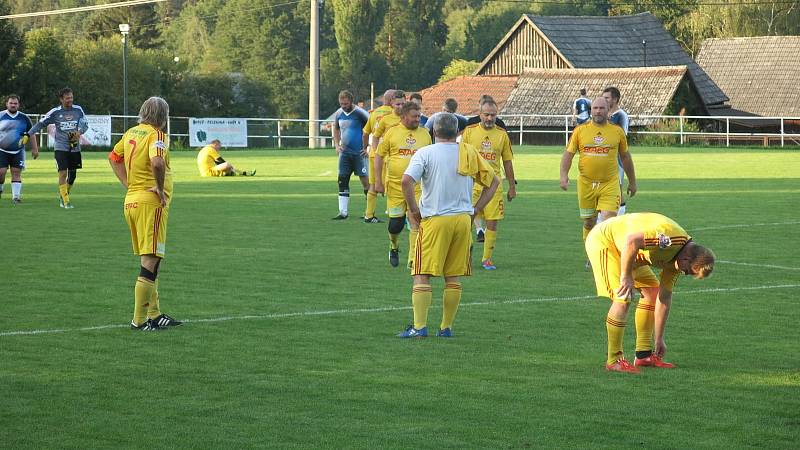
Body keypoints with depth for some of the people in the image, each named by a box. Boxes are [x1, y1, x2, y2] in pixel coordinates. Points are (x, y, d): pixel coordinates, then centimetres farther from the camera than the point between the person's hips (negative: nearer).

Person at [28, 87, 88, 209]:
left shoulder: (78, 110, 3)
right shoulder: (55, 112, -2)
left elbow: (85, 124, 8)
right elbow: (41, 124, 5)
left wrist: (79, 132, -14)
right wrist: (28, 135, -2)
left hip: (75, 147, 3)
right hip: (61, 147, -3)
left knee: (73, 174, 8)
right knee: (63, 173, -14)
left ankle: (62, 195, 30)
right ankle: (65, 201, -8)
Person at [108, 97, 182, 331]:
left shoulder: (131, 133, 11)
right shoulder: (156, 135, -13)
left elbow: (114, 157, 24)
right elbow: (157, 162, -32)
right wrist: (160, 187, -17)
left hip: (131, 199, 9)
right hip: (151, 202, -9)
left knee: (149, 260, 18)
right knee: (151, 261, -5)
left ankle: (154, 314, 23)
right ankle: (139, 319, -6)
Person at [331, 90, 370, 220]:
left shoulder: (360, 113, -12)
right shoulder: (338, 114, 6)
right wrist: (337, 145, 10)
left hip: (359, 152, -6)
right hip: (345, 152, 6)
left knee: (365, 181, -4)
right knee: (342, 181, 3)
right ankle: (343, 212, 7)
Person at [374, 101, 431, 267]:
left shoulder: (424, 134, 7)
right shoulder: (392, 132, 0)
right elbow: (379, 156, 4)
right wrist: (378, 181, -2)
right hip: (395, 185, -1)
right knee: (396, 223, 4)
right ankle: (394, 247, 34)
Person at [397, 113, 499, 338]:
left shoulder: (425, 153, -4)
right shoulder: (469, 153, 7)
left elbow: (407, 180, -18)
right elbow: (493, 181, 13)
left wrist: (414, 210, -7)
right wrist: (475, 209, 14)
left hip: (434, 219, -4)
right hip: (463, 219, 4)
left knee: (422, 276, -1)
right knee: (453, 277, 10)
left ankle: (419, 326, -10)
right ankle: (446, 327, 10)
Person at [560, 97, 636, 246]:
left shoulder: (617, 131, 4)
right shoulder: (580, 130, 3)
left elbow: (625, 157, 13)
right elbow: (568, 154, 4)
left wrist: (632, 182, 17)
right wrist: (564, 175, -11)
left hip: (609, 184, -1)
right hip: (586, 184, 1)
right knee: (589, 222, 10)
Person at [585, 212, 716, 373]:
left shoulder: (676, 261, 1)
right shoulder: (672, 239, -29)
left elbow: (664, 299, 8)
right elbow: (631, 240, -38)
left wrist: (659, 340, 10)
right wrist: (626, 276, -29)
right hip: (603, 240, -10)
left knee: (652, 291, 8)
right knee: (622, 299, -18)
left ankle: (644, 355, 13)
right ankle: (614, 360, -9)